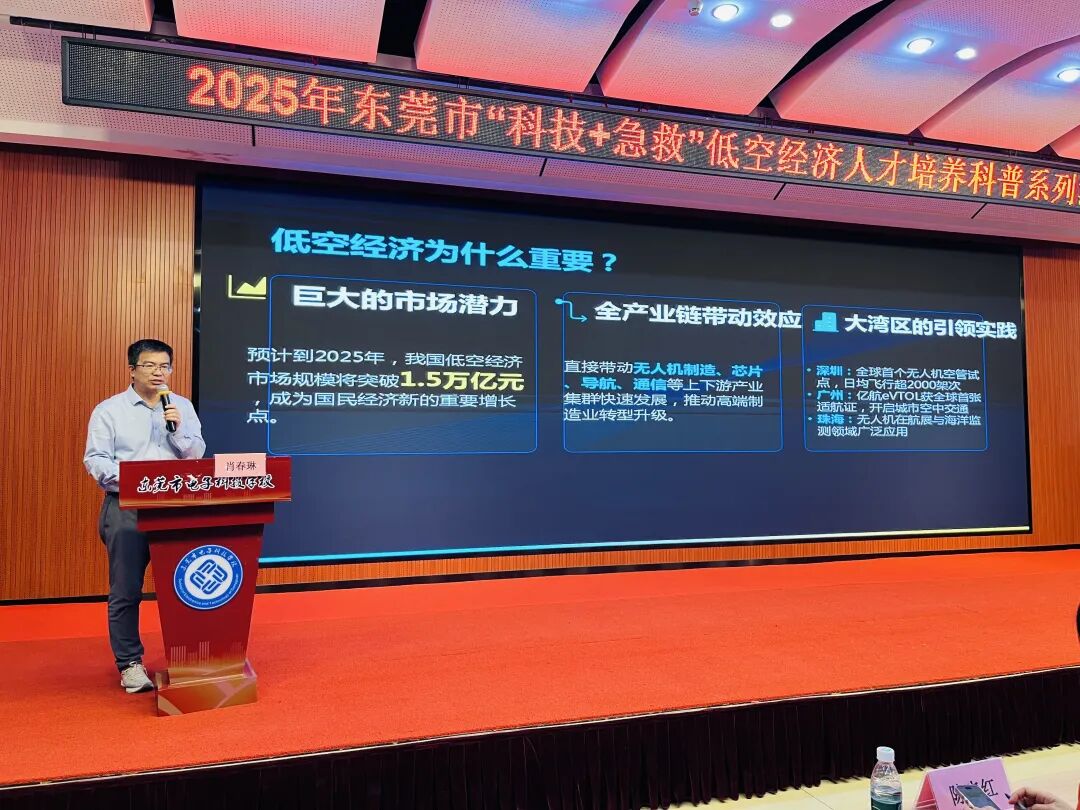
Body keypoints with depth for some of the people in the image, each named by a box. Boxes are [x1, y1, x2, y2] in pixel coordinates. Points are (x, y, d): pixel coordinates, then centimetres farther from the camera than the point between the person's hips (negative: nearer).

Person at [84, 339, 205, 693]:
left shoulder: (183, 407, 11)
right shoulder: (109, 410, 3)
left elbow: (197, 454, 6)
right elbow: (95, 460, -4)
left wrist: (179, 428, -11)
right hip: (126, 508, -2)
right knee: (126, 590, 1)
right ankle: (130, 664, 13)